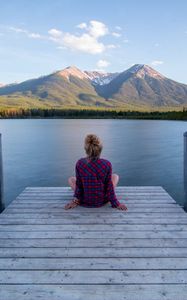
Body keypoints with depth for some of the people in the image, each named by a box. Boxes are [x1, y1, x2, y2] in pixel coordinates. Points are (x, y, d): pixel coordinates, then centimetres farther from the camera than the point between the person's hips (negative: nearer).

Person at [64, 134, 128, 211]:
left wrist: (76, 199, 7)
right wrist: (116, 203, 0)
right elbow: (109, 186, -13)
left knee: (71, 179, 26)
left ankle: (76, 201, 14)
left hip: (84, 202, 1)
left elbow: (79, 185, -9)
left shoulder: (79, 163, -19)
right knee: (115, 176, 22)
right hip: (102, 201, 0)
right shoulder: (107, 164, -21)